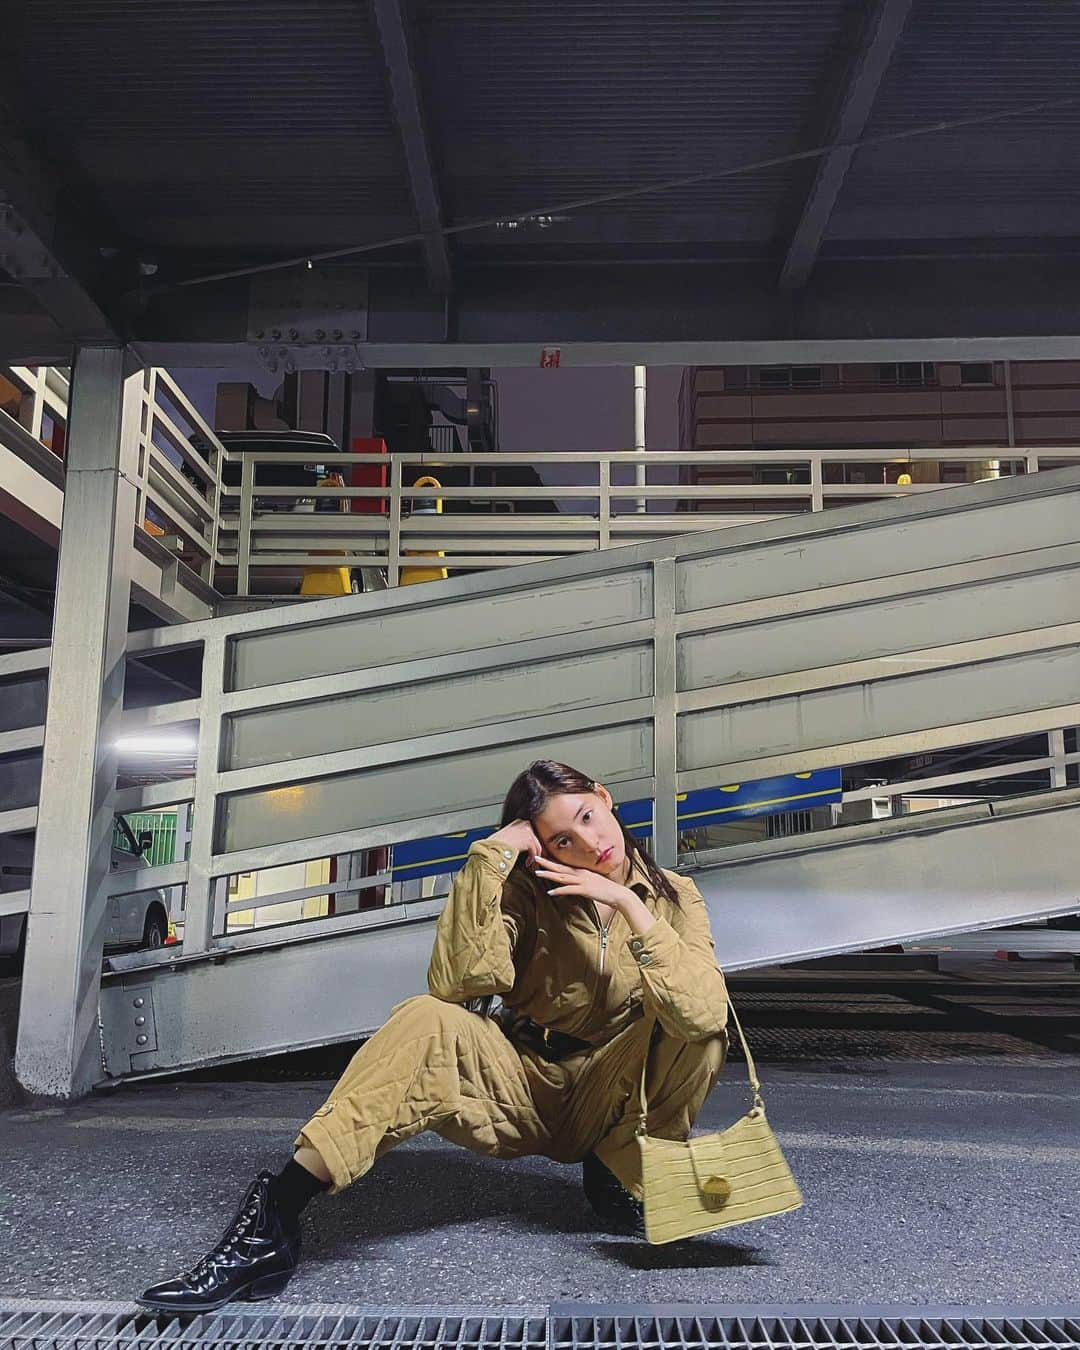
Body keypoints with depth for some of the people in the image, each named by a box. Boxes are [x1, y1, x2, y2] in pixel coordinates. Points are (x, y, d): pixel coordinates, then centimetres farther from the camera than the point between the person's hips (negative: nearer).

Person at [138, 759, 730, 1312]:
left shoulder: (674, 898, -7)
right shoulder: (529, 889, -7)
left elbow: (705, 1012, -26)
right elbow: (458, 982, -25)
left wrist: (630, 906, -31)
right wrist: (489, 855, -28)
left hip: (607, 1097, 1)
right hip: (521, 1084, -1)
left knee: (698, 1030, -28)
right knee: (426, 1023, -32)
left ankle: (616, 1173, -9)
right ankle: (274, 1220, -35)